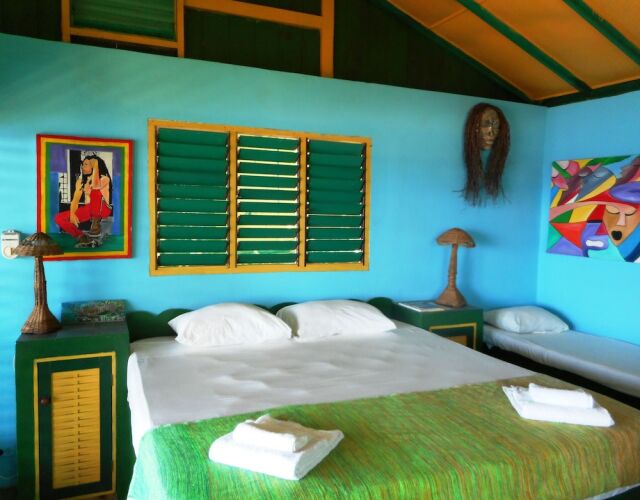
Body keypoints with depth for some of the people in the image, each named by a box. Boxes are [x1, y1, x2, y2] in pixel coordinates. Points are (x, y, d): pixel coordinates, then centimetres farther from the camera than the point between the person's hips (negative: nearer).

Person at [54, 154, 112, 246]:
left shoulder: (104, 178, -9)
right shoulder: (81, 180, 7)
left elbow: (95, 186, -33)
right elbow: (75, 199, -1)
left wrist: (95, 167, -24)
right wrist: (72, 214, -18)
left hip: (102, 210, -5)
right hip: (88, 209, 5)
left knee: (95, 190, -35)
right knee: (59, 218, -12)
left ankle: (96, 223, -22)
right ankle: (82, 237, -9)